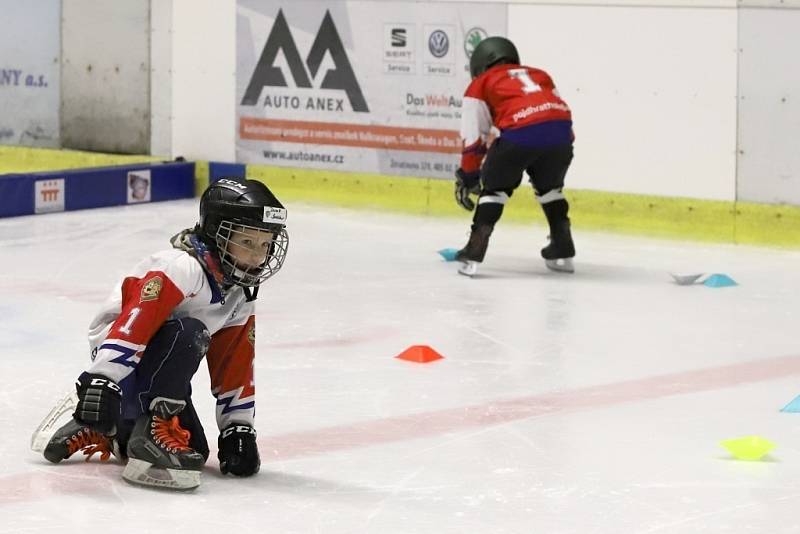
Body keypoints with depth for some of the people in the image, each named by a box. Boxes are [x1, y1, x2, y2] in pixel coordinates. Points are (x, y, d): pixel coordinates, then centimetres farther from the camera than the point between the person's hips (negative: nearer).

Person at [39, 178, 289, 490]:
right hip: (121, 358, -10)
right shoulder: (183, 267, -23)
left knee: (193, 452, 3)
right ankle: (156, 427, -33)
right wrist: (102, 381, -44)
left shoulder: (241, 295, 6)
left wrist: (239, 429, 9)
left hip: (157, 363, 10)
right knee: (189, 333, -35)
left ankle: (101, 435, 18)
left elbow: (235, 371, 13)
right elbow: (134, 321, -35)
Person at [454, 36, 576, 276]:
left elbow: (474, 137, 19)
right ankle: (563, 252, 31)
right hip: (560, 127, 4)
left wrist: (467, 177, 27)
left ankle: (474, 252, 5)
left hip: (521, 131, -4)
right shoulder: (539, 75, 37)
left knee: (495, 185, 15)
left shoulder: (480, 85, 24)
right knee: (549, 185, 29)